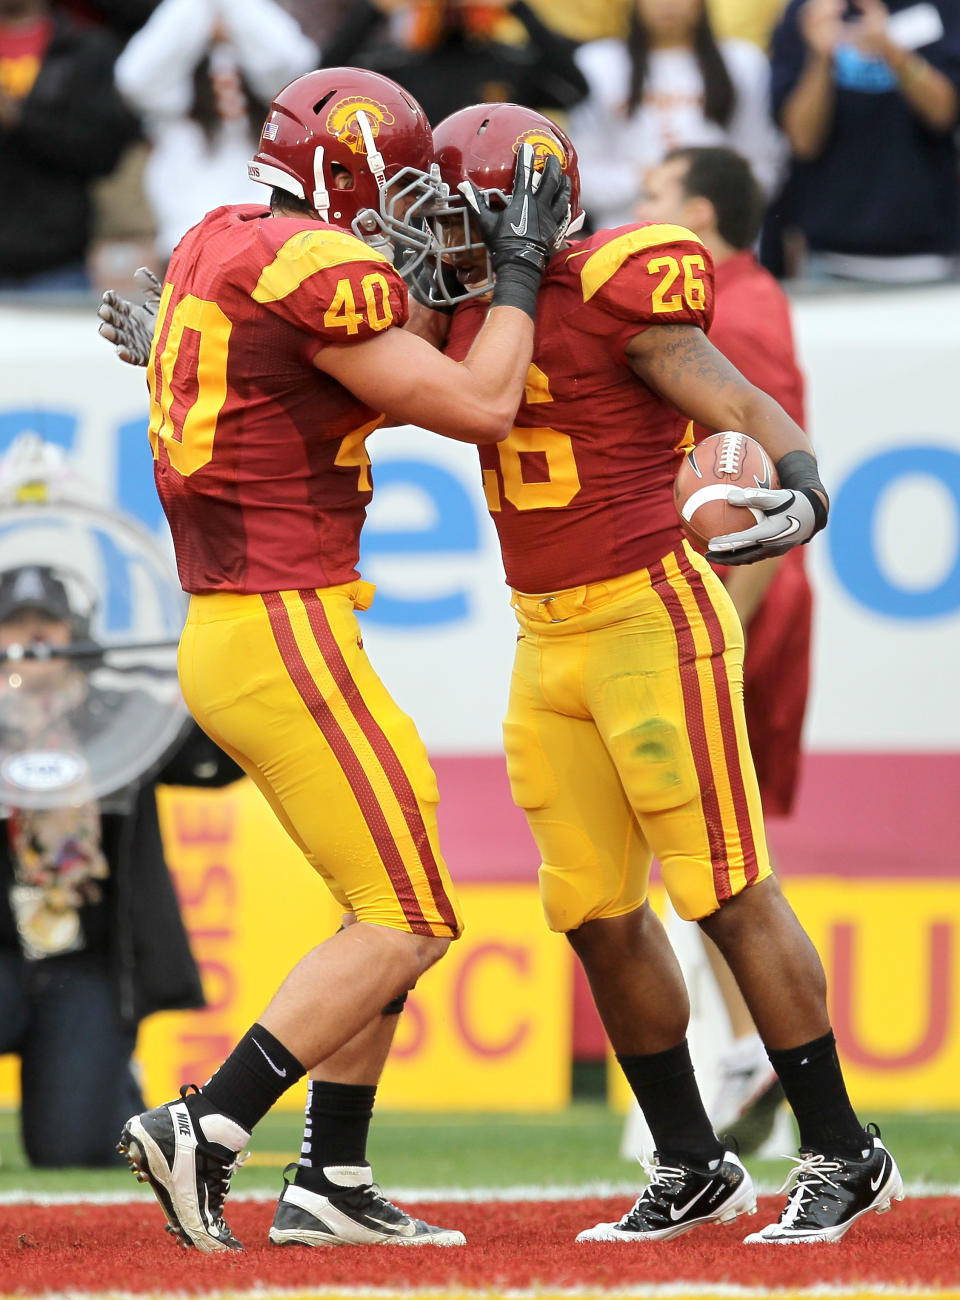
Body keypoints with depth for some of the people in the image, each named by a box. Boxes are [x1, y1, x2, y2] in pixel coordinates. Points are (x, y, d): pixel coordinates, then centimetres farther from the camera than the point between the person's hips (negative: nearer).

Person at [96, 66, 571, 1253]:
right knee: (406, 925, -4)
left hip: (220, 635, 10)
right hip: (288, 635, -10)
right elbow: (478, 410, -13)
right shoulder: (316, 275, -16)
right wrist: (518, 267, -1)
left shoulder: (217, 250, 12)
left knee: (395, 905, 16)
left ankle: (332, 1184, 16)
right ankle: (205, 1132, -10)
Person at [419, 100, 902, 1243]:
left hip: (654, 621, -8)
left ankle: (841, 1157, 2)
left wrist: (800, 491, -40)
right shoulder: (467, 305, 8)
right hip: (549, 642, 8)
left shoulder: (618, 296, -15)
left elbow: (745, 409, -19)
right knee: (596, 912, 8)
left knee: (728, 893, -6)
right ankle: (691, 1170, 18)